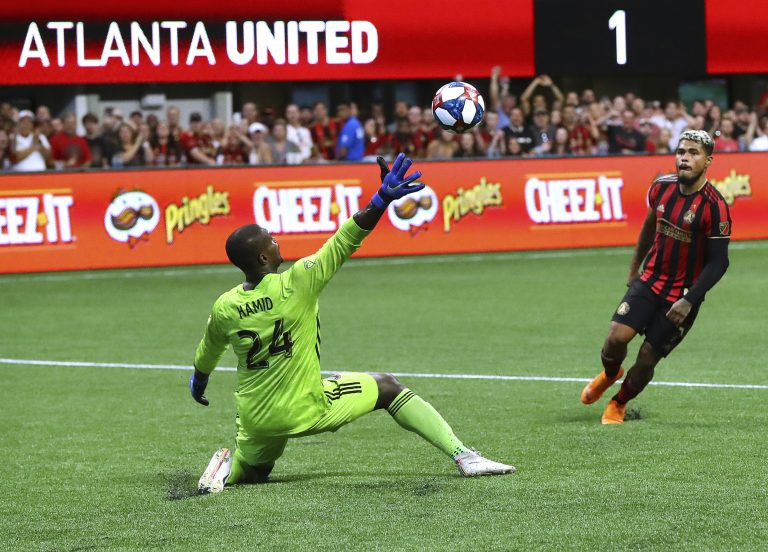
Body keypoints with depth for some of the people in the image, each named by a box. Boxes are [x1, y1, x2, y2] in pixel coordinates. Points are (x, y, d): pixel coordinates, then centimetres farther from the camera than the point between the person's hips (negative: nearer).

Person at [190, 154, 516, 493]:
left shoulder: (223, 309, -8)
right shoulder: (295, 284, -21)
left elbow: (207, 354, 13)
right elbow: (343, 244, -22)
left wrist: (199, 381, 34)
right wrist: (381, 200, -21)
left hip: (255, 423, 4)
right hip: (308, 410, -4)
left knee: (251, 471, 34)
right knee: (387, 388, 13)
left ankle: (226, 468, -3)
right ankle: (463, 455, 3)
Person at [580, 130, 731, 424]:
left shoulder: (714, 207, -19)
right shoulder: (662, 187, -2)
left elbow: (718, 262, -16)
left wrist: (689, 301, -21)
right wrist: (634, 267, 23)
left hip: (683, 294, -4)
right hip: (650, 280, 4)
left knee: (647, 359, -3)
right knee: (617, 336, -13)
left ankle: (619, 403, 27)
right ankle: (609, 374, 22)